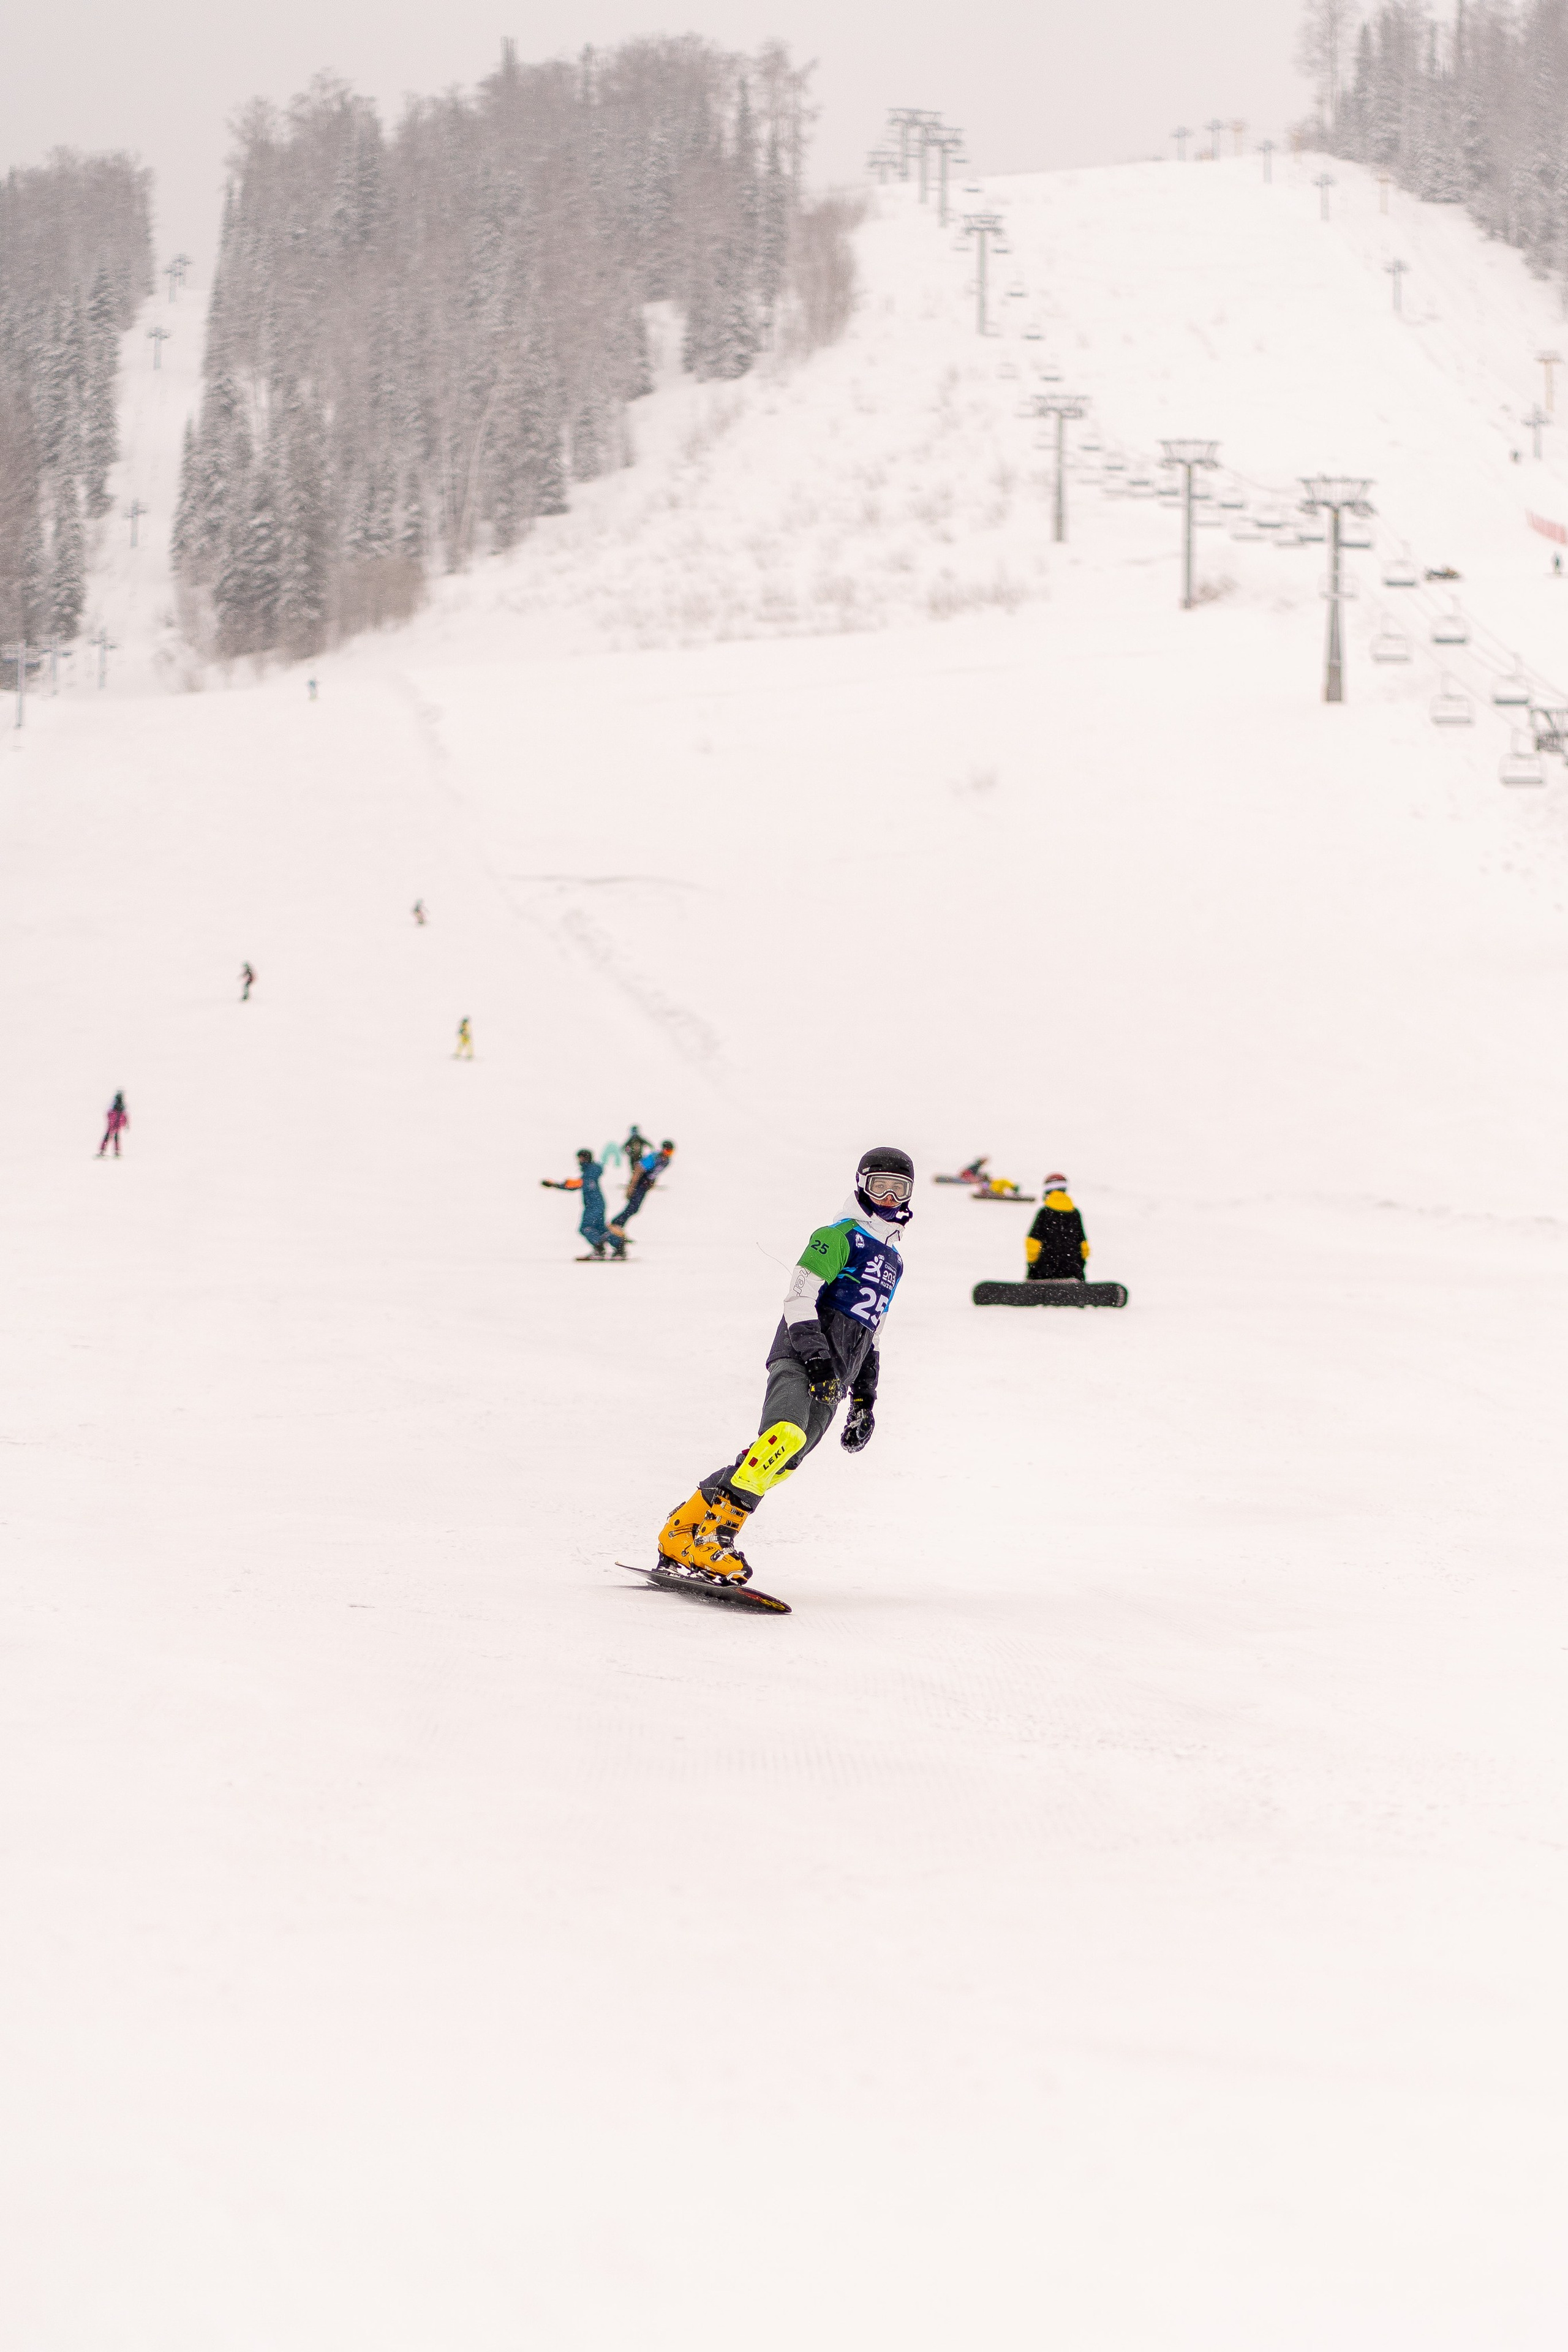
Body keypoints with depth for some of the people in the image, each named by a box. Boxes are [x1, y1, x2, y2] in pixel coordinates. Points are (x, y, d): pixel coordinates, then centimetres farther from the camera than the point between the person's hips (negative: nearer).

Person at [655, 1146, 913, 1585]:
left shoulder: (892, 1262, 27)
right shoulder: (840, 1236, 3)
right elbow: (798, 1297, -7)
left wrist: (865, 1401, 28)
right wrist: (814, 1351, -20)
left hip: (830, 1383, 7)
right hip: (799, 1361, -7)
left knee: (778, 1467, -9)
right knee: (785, 1436, -32)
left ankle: (684, 1537, -10)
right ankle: (712, 1529, -36)